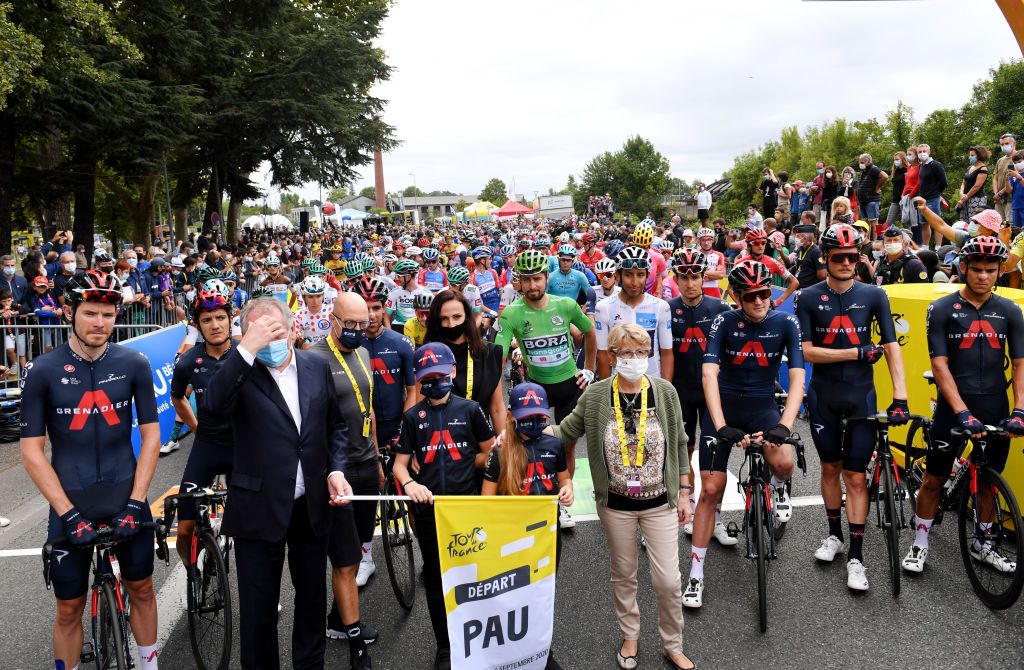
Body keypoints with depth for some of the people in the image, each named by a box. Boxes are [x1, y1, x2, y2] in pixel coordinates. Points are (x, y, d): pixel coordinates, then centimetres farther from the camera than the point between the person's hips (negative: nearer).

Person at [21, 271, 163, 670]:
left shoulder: (134, 364, -4)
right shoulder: (42, 372, -7)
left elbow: (151, 435, -1)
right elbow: (32, 451, -7)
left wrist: (136, 501, -10)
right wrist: (69, 514, -14)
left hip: (125, 497, 1)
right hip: (70, 503, -1)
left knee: (141, 589, 14)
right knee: (70, 608, 7)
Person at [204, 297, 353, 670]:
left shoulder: (317, 367, 2)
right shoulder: (240, 372, -9)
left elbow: (336, 425, 12)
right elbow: (215, 404, -31)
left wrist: (336, 469, -2)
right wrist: (247, 349, -35)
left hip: (312, 505, 4)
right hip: (259, 507, -3)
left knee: (312, 597, 19)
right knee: (258, 608, 9)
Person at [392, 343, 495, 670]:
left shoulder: (469, 409, 0)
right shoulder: (413, 416, 4)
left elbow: (490, 453, 7)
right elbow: (400, 463, 3)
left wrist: (461, 467, 0)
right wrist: (409, 483, -17)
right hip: (429, 508, 2)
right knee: (435, 578, 10)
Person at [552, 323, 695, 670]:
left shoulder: (664, 392, -8)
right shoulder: (595, 396, -8)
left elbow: (678, 445, 1)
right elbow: (564, 431, 0)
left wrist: (683, 495, 3)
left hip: (660, 502, 0)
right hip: (616, 504, 1)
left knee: (668, 580, 2)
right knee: (623, 575, 16)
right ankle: (630, 636, 39)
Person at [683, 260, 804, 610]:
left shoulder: (785, 323, -9)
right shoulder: (725, 322, -12)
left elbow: (797, 377, -15)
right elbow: (709, 374, -21)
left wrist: (784, 425, -30)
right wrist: (721, 427, -33)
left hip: (763, 406, 1)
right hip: (724, 406, 0)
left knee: (784, 463, -29)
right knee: (711, 489, -4)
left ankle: (777, 487, 12)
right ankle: (696, 575, 8)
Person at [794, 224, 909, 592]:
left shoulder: (873, 295, -3)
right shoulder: (808, 298, -4)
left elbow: (892, 347, -7)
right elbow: (808, 352, -10)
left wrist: (900, 398, -16)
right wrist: (859, 352, -17)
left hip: (861, 395, -1)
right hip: (823, 395, 1)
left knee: (856, 475, 0)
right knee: (831, 467, 14)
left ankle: (856, 555, 8)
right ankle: (834, 534, 33)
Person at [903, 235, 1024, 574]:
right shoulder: (942, 309, -5)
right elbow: (940, 365, -10)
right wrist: (963, 412, -19)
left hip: (995, 410, 3)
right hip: (953, 409, -3)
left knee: (989, 480, 14)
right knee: (934, 479, 5)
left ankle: (981, 544, 31)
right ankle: (920, 544, 19)